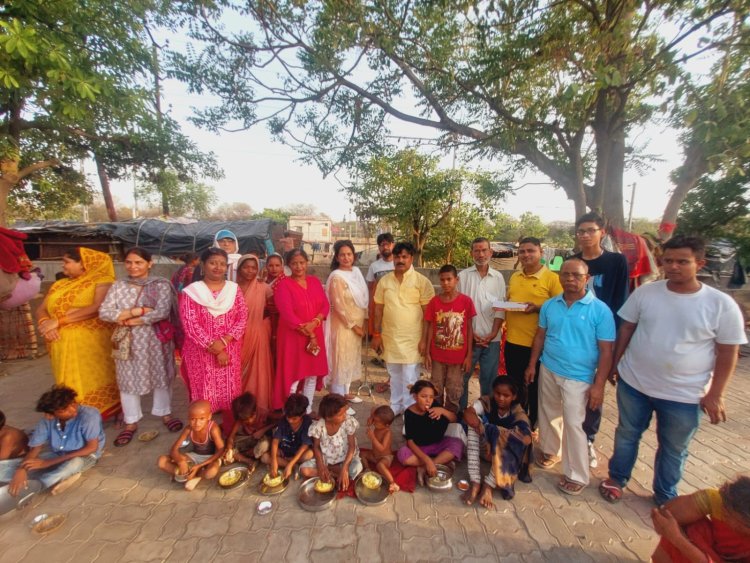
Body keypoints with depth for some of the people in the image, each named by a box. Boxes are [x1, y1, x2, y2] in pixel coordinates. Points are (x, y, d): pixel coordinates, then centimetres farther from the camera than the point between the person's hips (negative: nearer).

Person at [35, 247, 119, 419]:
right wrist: (46, 323, -9)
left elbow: (98, 308, -19)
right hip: (63, 347, 6)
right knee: (69, 388, 10)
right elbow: (41, 310, 14)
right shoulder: (59, 285, 16)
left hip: (92, 345, -6)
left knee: (93, 385, 0)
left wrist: (59, 321, -16)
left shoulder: (101, 281, -5)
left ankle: (95, 418, 13)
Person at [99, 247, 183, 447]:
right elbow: (104, 312, -5)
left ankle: (165, 413, 29)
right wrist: (136, 311, -18)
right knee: (128, 379, 11)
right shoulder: (118, 286, 3)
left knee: (160, 375, 10)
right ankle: (131, 422, 27)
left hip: (155, 339, -2)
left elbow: (162, 312, -18)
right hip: (128, 341, 3)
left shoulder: (161, 285, -7)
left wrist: (129, 320, -15)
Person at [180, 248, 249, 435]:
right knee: (204, 395, 6)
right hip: (201, 353, -2)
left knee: (230, 393, 9)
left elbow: (242, 318, -1)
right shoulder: (192, 291, -3)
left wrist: (224, 342, -15)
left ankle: (230, 432, 25)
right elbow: (190, 324, -10)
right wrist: (215, 348, -15)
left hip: (229, 352, 2)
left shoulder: (234, 289, 4)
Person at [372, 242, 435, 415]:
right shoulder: (384, 281, 3)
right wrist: (376, 334, 4)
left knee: (410, 377, 3)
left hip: (412, 338, -3)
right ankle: (395, 406, 34)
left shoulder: (421, 281, -7)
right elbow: (378, 309, 7)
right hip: (389, 336, 4)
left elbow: (428, 312, -7)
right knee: (394, 374, 17)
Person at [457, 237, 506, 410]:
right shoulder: (463, 276, -1)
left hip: (492, 339, 2)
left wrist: (492, 334, -8)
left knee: (489, 379, 11)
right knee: (462, 377, 8)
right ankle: (460, 412, 25)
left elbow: (501, 308, 2)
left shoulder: (498, 277, 5)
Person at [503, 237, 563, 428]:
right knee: (515, 386, 19)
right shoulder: (514, 277, 9)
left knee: (535, 388, 13)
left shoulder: (552, 278, -8)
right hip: (512, 342, 5)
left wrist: (537, 308, -23)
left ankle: (531, 426, 33)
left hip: (537, 344, -5)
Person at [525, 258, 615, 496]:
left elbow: (606, 351, -10)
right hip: (548, 370, 4)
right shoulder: (549, 305, 0)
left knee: (573, 424, 1)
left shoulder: (600, 310, -12)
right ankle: (550, 451, 42)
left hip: (578, 377, -4)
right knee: (548, 414, 18)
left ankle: (576, 475, 20)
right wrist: (532, 364, 7)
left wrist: (598, 385, -13)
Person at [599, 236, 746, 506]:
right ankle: (616, 478, 41)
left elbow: (727, 353, -6)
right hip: (633, 383, 1)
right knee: (626, 434, 20)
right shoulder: (645, 292, -8)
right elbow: (626, 329, 1)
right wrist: (615, 363, 2)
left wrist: (715, 395, -8)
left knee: (673, 449, 20)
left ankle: (665, 496, 43)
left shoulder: (722, 304, -12)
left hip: (684, 395, -1)